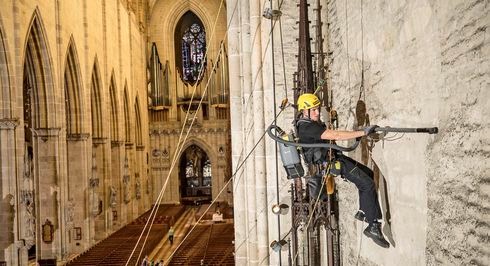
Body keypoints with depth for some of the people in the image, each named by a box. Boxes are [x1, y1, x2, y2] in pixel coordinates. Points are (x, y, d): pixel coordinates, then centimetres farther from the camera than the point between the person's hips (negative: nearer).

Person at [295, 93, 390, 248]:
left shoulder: (313, 123, 12)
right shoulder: (307, 127, -22)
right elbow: (335, 135, -30)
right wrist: (363, 132, -29)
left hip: (333, 157, 11)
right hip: (330, 163, -11)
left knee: (368, 174, 19)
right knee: (368, 185, -15)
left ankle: (363, 212, 24)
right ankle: (373, 227, -11)